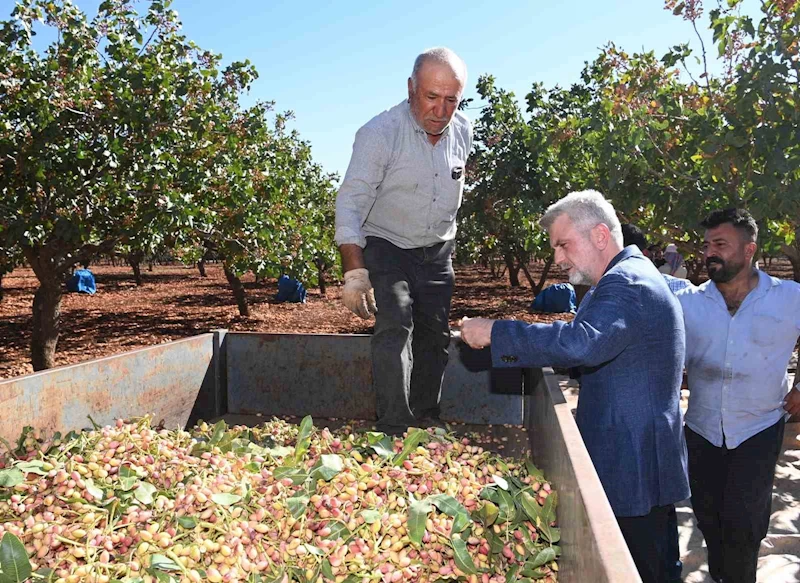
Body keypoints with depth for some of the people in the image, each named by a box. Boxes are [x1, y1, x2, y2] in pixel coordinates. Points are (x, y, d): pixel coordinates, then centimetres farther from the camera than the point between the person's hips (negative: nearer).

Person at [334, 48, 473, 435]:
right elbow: (350, 203, -26)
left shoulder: (463, 132, -2)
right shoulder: (380, 133, -21)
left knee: (435, 337, 6)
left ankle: (426, 421, 21)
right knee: (395, 327, -21)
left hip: (436, 252, 5)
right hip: (386, 247, -5)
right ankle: (394, 428, -14)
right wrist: (354, 271, -35)